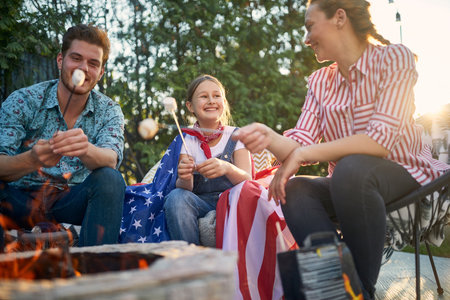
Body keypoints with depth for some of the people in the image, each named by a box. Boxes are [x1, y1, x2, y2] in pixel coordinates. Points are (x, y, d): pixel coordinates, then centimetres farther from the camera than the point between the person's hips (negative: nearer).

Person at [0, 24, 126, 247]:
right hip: (21, 200, -1)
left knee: (110, 179, -28)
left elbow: (110, 160, -19)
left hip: (72, 204, 1)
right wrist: (32, 160, -38)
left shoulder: (109, 111, 1)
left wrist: (86, 150, -43)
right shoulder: (21, 101, -4)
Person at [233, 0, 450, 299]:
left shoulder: (393, 58, -8)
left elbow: (381, 140, -21)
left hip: (407, 174, -5)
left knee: (351, 168, -35)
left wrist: (303, 154, -22)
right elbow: (301, 142, -4)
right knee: (295, 191, -21)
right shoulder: (320, 81, 9)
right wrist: (270, 138, -27)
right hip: (350, 186, 5)